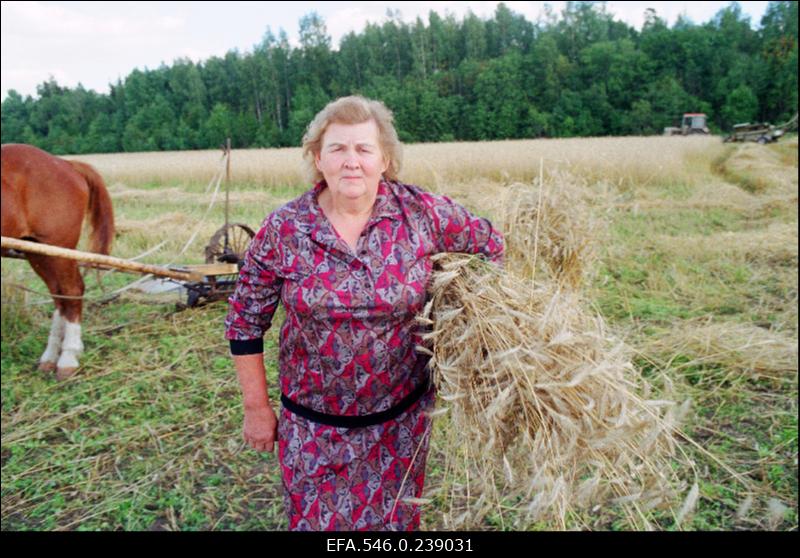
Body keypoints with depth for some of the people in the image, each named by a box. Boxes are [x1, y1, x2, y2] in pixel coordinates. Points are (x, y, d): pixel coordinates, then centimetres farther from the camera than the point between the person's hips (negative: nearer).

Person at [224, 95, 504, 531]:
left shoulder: (423, 214, -13)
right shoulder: (283, 228, -13)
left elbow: (489, 244, 5)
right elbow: (245, 321, -3)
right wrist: (256, 407, 1)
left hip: (402, 417, 1)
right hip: (312, 423, 0)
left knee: (395, 521, 20)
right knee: (314, 521, 17)